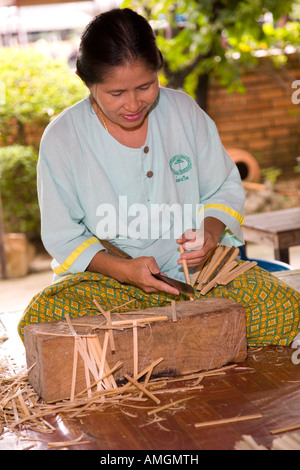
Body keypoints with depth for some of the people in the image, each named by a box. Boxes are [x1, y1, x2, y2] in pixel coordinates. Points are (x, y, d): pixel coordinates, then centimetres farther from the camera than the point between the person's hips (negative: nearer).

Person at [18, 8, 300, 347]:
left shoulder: (183, 110, 0)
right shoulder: (61, 138, -6)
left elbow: (225, 188, 8)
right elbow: (62, 236, -3)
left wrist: (211, 232, -15)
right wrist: (123, 269, -20)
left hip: (195, 267, 2)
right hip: (106, 275, -1)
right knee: (39, 320, -33)